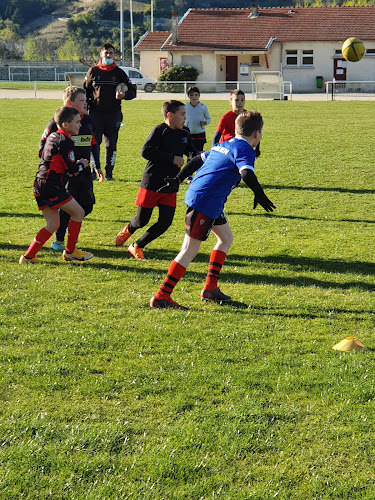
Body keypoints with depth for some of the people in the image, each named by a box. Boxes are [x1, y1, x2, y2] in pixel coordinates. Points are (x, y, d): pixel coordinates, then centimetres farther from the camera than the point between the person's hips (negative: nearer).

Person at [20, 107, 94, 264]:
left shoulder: (52, 137, 15)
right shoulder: (65, 142, -13)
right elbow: (72, 168, -14)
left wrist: (74, 165, 16)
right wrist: (82, 164, 9)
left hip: (40, 186, 9)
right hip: (51, 186, -9)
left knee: (53, 224, 15)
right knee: (78, 212, 5)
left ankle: (28, 256, 11)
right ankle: (70, 252, 14)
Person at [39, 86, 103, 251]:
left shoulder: (88, 121, 8)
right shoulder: (57, 122, -10)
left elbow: (93, 145, 20)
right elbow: (43, 145, -6)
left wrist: (97, 167, 15)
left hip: (84, 171, 6)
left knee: (86, 206, 3)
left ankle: (70, 226, 33)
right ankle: (58, 241, 13)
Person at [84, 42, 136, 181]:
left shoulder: (119, 73, 8)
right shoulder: (93, 71, 7)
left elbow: (132, 90, 10)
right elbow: (85, 91, 13)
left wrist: (124, 95, -12)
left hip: (114, 113, 1)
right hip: (95, 113, -1)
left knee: (111, 144, 3)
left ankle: (109, 172, 9)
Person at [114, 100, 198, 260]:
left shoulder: (185, 134, 8)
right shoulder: (159, 131, -12)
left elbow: (191, 151, 25)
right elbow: (146, 151, -23)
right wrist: (172, 158, -22)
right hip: (151, 184, -6)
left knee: (165, 222, -5)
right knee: (142, 221, 4)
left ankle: (137, 247, 11)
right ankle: (128, 230, 41)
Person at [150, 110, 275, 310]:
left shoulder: (225, 145, 20)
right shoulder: (244, 149, -7)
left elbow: (197, 160, 23)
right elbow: (246, 173, -26)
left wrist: (177, 180, 27)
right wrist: (259, 195, -30)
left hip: (195, 194, 10)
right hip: (205, 202, -10)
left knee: (226, 238, 22)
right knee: (190, 250, -9)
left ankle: (210, 288, 23)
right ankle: (161, 296, -10)